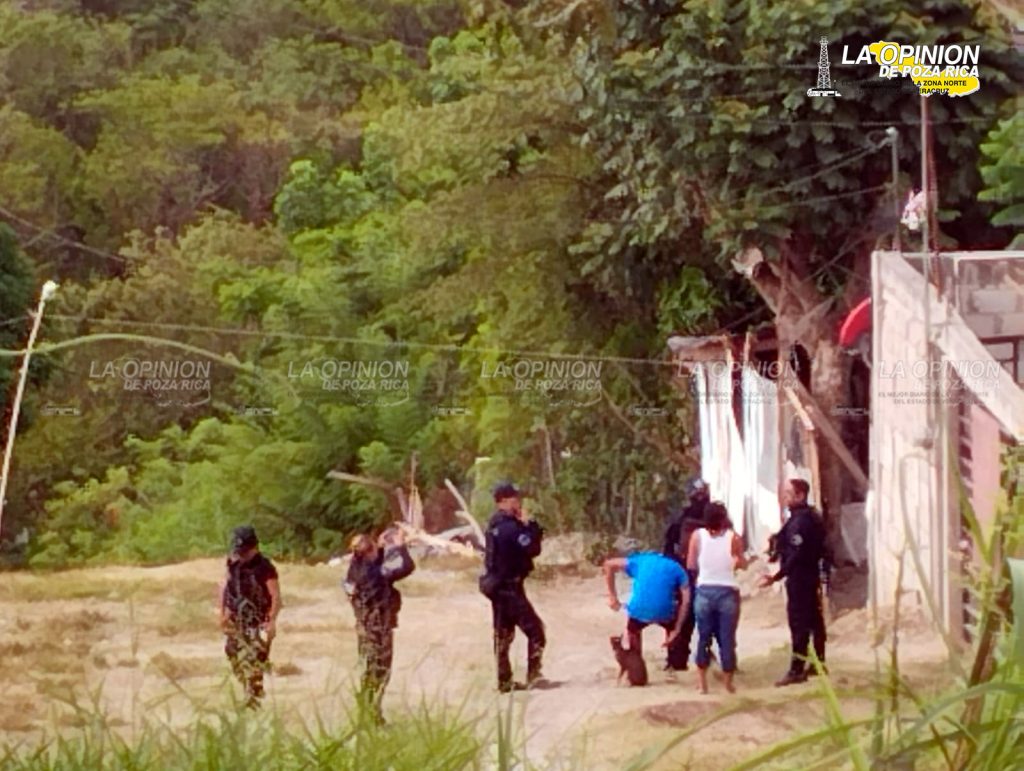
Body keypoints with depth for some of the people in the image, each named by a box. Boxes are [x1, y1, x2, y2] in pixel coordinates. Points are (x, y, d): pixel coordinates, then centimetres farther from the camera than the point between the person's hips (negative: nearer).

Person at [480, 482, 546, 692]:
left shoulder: (495, 526, 11)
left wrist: (527, 527, 2)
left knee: (503, 635, 12)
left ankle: (504, 681, 15)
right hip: (510, 587, -10)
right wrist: (530, 525, -11)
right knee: (535, 629, -5)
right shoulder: (511, 527, -19)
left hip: (496, 586, 10)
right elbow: (533, 549, -19)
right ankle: (533, 675, -7)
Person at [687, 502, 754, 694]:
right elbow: (742, 564, 5)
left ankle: (702, 682, 13)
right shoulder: (733, 537, -6)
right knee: (727, 639, 7)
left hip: (704, 591, 1)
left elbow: (691, 565, 2)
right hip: (728, 592, -1)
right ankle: (728, 683, 13)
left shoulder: (698, 535, -4)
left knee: (704, 638, 13)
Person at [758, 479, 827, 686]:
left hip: (799, 577, -11)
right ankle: (818, 662, 24)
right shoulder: (812, 516, 11)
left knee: (798, 622, -9)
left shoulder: (799, 521, -20)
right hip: (812, 575, 11)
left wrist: (776, 577, -27)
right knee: (814, 619, 16)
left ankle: (797, 669, -10)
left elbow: (796, 554, -25)